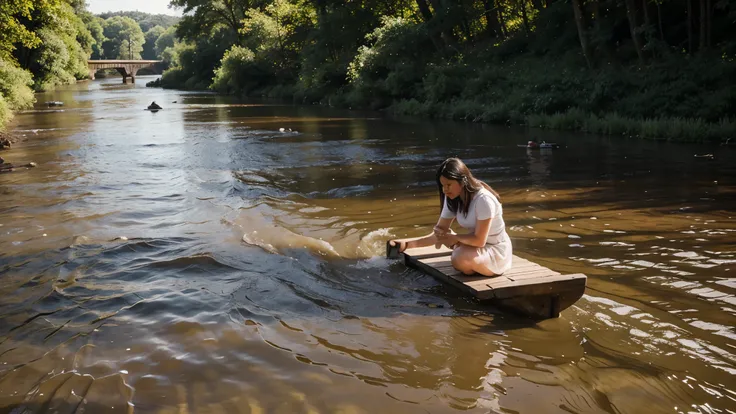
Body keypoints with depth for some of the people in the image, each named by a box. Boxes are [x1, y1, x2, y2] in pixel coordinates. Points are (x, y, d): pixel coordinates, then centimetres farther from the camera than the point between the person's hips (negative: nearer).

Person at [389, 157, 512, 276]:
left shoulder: (483, 199, -27)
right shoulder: (452, 199, -4)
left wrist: (453, 237, -18)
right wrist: (407, 244, -17)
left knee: (461, 259, -32)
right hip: (479, 245, 8)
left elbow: (479, 240, -25)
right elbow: (439, 234, -6)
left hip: (497, 251, -8)